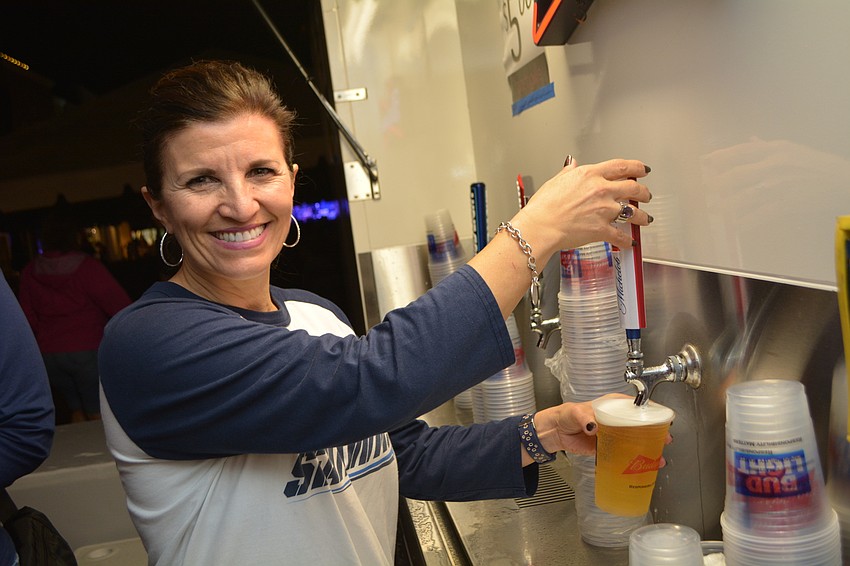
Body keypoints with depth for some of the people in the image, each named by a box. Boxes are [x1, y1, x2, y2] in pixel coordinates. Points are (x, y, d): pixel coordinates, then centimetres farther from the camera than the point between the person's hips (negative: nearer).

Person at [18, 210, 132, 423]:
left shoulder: (30, 272, 5)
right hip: (87, 350, -5)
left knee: (76, 410, 16)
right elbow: (120, 304, -14)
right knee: (98, 414, -1)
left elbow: (27, 319, 9)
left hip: (48, 355, 5)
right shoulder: (87, 266, -11)